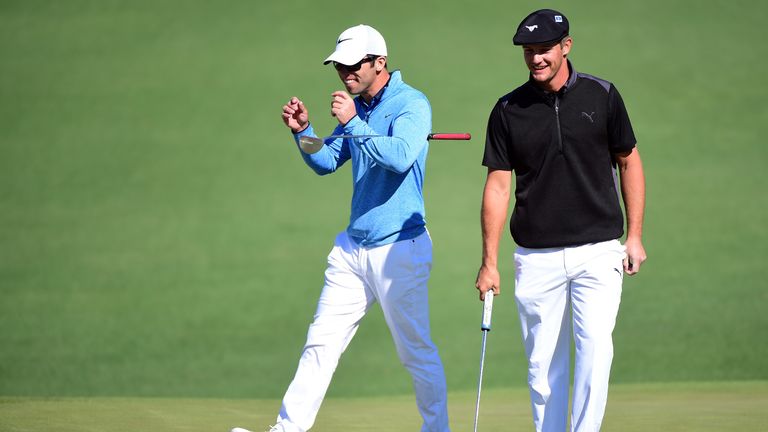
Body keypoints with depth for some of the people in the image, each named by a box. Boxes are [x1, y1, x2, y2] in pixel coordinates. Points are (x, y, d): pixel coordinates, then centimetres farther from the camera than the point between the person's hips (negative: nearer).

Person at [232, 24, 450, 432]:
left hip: (400, 249, -7)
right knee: (321, 342, 5)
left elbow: (402, 156, -27)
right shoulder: (357, 108, 12)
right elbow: (326, 162, 16)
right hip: (352, 246, 7)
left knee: (416, 350, 0)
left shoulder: (411, 104, -11)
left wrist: (353, 124, -31)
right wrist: (303, 132, -1)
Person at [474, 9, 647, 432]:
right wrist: (489, 262, -1)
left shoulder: (601, 96, 1)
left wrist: (634, 236, 4)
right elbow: (498, 186, 3)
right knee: (543, 363, 4)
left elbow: (628, 162, 10)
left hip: (598, 251, -1)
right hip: (536, 258, 1)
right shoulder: (508, 110, 2)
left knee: (595, 347, -15)